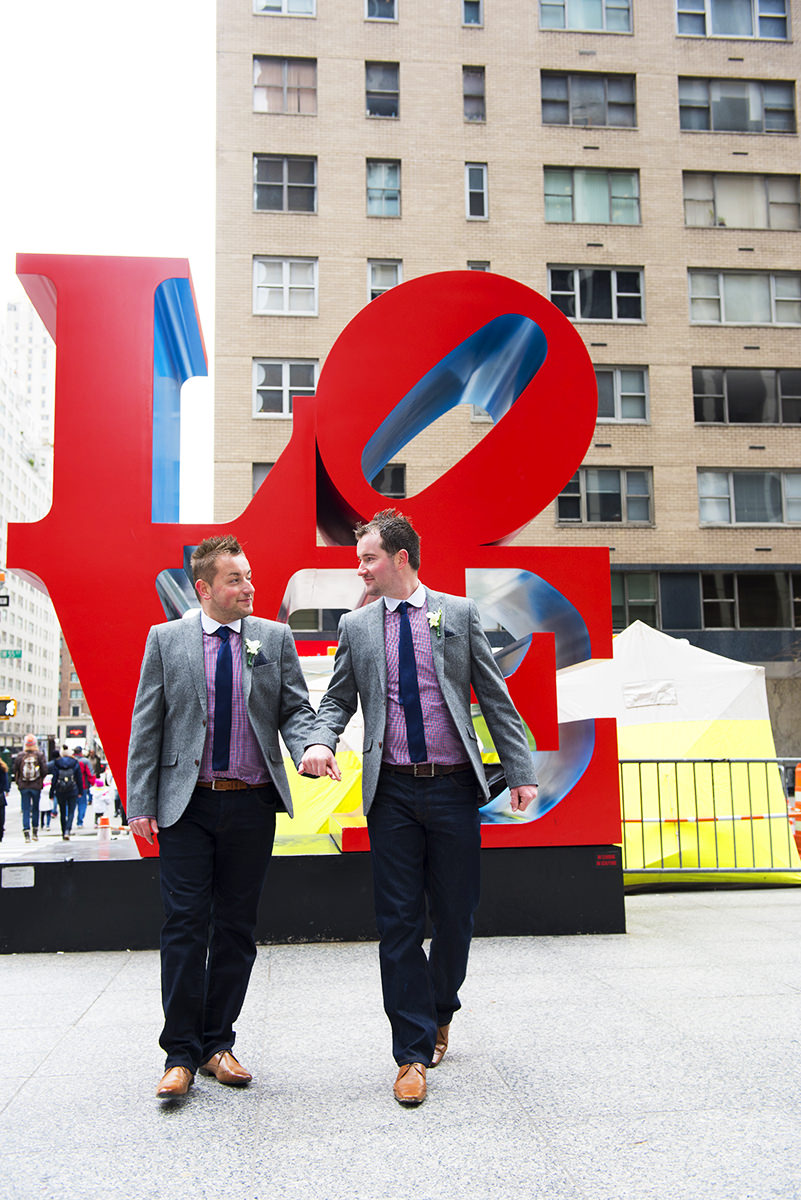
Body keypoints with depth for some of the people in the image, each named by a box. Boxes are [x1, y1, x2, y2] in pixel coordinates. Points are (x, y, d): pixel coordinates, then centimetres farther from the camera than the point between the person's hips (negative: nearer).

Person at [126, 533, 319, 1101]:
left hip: (252, 804, 2)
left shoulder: (276, 638, 6)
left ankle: (218, 1043, 23)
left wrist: (308, 747, -16)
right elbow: (146, 726, 3)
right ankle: (181, 1053, 10)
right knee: (186, 925, -2)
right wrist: (141, 803, -2)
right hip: (187, 804, -1)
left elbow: (296, 709, 6)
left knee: (237, 927, 9)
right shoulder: (166, 639, 3)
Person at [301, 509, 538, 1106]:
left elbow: (495, 696, 4)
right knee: (399, 922, 2)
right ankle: (414, 1053, 14)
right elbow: (338, 699, 13)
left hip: (454, 787, -1)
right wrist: (321, 741, -9)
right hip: (393, 790, 1)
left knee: (456, 913, 9)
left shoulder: (460, 613, 5)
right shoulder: (356, 626, 9)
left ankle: (440, 1011, 36)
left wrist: (522, 771, -1)